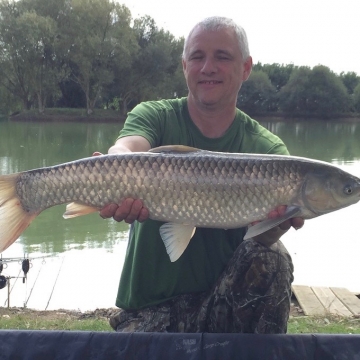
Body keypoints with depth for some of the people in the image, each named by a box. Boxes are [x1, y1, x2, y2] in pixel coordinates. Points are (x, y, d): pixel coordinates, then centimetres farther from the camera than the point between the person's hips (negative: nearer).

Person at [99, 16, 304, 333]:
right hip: (149, 307, -1)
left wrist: (276, 219, -43)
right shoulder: (154, 116, -4)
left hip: (225, 300, 1)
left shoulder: (268, 149, -3)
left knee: (269, 257, -26)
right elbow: (125, 148, -27)